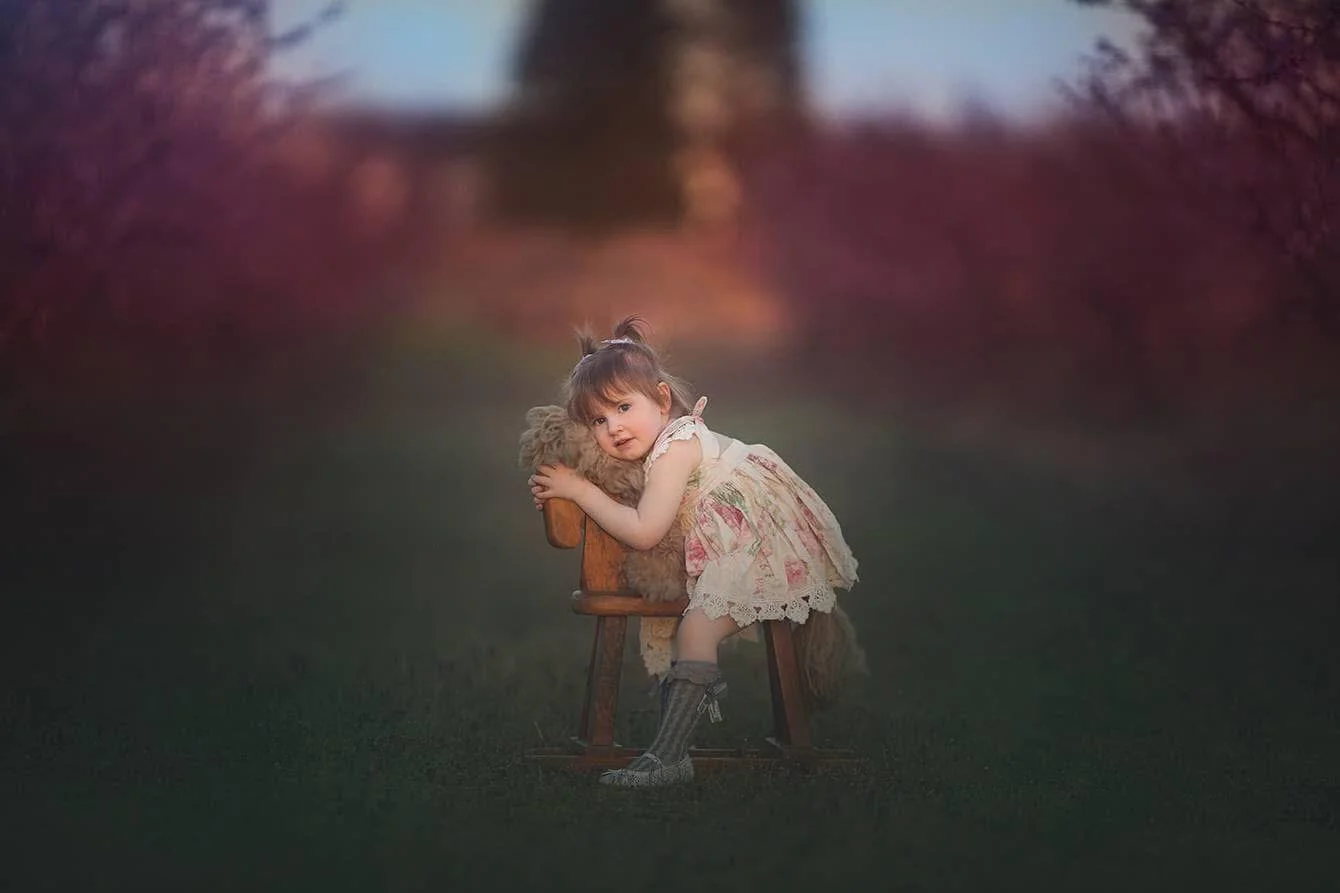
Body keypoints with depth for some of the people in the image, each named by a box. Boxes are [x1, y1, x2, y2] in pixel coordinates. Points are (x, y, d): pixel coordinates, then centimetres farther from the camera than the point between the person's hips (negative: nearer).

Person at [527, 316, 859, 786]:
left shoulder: (677, 444, -19)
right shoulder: (669, 439, 11)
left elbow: (643, 531, -21)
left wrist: (579, 488, -14)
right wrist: (557, 494, 8)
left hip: (762, 547, -12)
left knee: (696, 629, -22)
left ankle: (667, 757, -28)